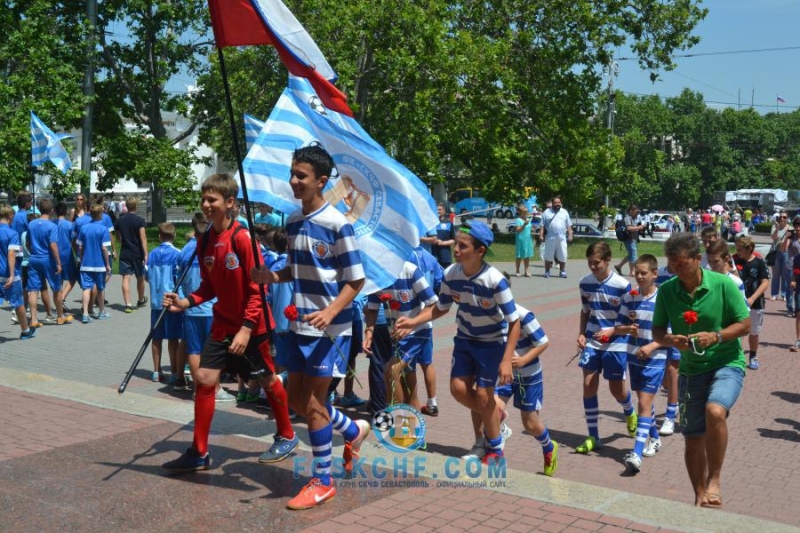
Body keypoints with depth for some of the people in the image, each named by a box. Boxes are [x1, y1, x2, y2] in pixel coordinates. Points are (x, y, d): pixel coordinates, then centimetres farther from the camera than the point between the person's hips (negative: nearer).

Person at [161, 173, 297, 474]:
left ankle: (287, 436, 33)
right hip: (222, 323, 6)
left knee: (267, 380, 10)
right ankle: (199, 453, 9)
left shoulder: (242, 238, -19)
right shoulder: (205, 241, 2)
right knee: (204, 378, -2)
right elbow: (209, 286, 11)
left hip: (251, 325, -6)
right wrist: (187, 302, -7)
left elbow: (257, 288, -19)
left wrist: (246, 328, -23)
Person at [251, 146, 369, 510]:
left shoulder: (337, 224, -15)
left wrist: (330, 312, -28)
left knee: (312, 403, -2)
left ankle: (323, 482, 15)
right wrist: (273, 277, -3)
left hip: (329, 328, -8)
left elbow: (356, 280, -14)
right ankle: (354, 431, 38)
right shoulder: (293, 222, 7)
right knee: (297, 400, 13)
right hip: (300, 324, 8)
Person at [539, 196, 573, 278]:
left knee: (562, 256, 2)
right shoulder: (547, 212, 6)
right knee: (548, 256, 2)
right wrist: (541, 235, -6)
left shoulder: (564, 212, 12)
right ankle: (547, 272, 10)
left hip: (562, 238, 2)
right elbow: (542, 225, 2)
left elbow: (569, 225, 12)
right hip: (550, 238, -1)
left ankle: (563, 271, 11)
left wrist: (570, 235, 3)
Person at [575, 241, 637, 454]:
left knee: (617, 389, 5)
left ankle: (629, 412, 42)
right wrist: (581, 334, 0)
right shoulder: (585, 283, -1)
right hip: (592, 342, 4)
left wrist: (611, 331, -23)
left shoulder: (622, 285, -14)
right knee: (588, 385, -3)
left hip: (615, 343, -3)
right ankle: (593, 437, 7)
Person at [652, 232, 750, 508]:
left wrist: (715, 336, -23)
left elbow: (745, 324, -7)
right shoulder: (666, 291, -5)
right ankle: (700, 498, 29)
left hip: (727, 363, -4)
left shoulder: (723, 284, -13)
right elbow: (657, 331, 3)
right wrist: (670, 339, -20)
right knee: (693, 439, 9)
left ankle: (714, 481, -13)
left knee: (715, 412, -32)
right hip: (691, 369, 4)